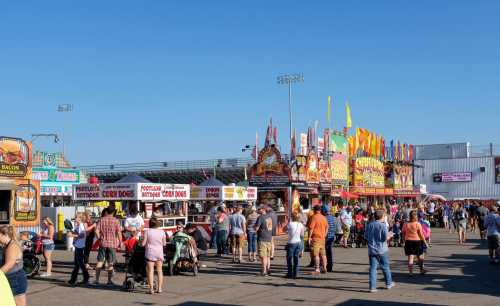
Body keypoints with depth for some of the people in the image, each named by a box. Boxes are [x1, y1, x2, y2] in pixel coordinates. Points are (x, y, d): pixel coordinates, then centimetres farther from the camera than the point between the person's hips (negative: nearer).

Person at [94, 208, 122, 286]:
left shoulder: (102, 220, 1)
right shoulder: (115, 220, -4)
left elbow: (97, 231, -5)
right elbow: (119, 232, -8)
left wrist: (99, 238, 8)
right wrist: (120, 242, 1)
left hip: (103, 243, 1)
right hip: (112, 243, -1)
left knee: (100, 261, 9)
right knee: (110, 263, 6)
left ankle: (97, 280, 7)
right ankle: (109, 281, 10)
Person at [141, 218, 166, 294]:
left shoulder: (148, 231, -8)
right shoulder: (162, 232, -2)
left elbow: (143, 243, -7)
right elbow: (164, 244, 4)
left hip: (150, 253, -2)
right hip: (159, 253, 2)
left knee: (150, 271, 1)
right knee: (159, 271, 11)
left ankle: (151, 289, -2)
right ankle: (159, 288, 12)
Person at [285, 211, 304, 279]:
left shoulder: (290, 224, -14)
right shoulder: (301, 225, -1)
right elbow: (302, 235, 5)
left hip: (291, 243, -4)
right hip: (298, 242, 4)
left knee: (289, 258, 6)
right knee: (296, 258, 10)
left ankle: (290, 274, 7)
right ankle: (295, 274, 11)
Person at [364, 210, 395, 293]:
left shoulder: (369, 225, 3)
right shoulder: (383, 225, -11)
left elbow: (365, 237, 7)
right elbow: (386, 238, -15)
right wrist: (390, 236, 6)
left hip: (371, 249, 3)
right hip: (382, 250, -3)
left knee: (373, 268, 2)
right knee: (385, 267, 14)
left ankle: (372, 287, -3)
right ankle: (388, 283, 29)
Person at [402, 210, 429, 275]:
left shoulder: (406, 224, -2)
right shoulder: (418, 224, -9)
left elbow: (403, 234, 3)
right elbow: (421, 234, -7)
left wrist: (405, 241, 15)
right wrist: (425, 242, 2)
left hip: (408, 241, 1)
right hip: (417, 241, -1)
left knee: (410, 257, 2)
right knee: (419, 256, 16)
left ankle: (410, 271, -3)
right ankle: (422, 269, 27)